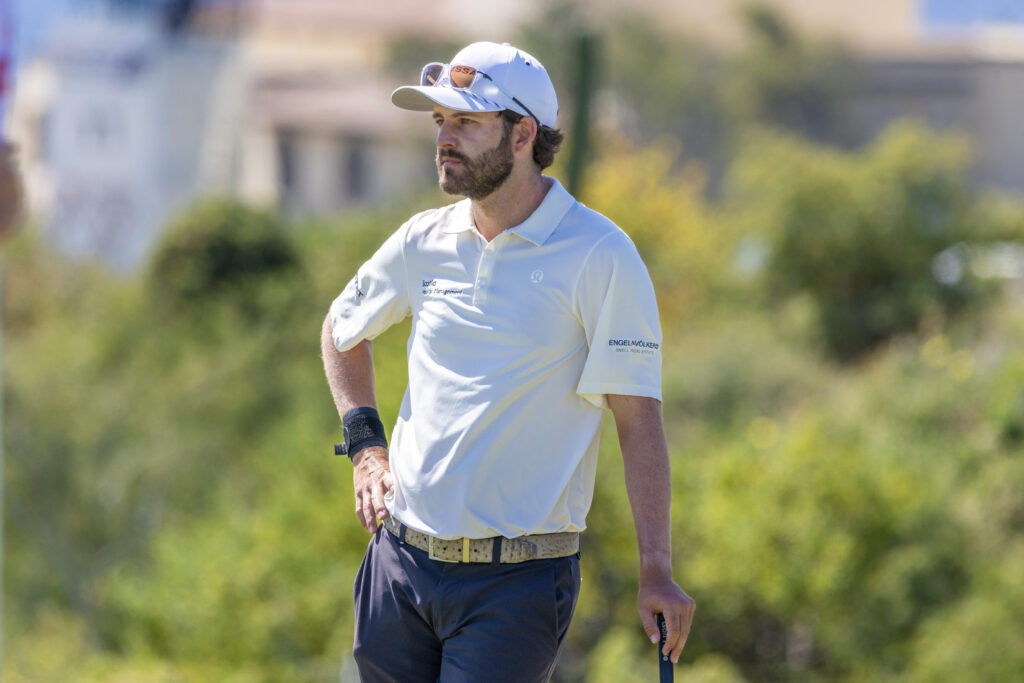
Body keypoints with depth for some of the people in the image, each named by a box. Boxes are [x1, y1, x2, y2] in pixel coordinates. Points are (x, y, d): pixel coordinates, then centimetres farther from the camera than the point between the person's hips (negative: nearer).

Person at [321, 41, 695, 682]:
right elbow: (342, 329, 28)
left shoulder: (600, 256, -8)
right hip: (400, 561, 5)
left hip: (517, 581, -5)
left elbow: (638, 418, -9)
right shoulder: (423, 242, 7)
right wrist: (366, 445, 14)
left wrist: (657, 572, -14)